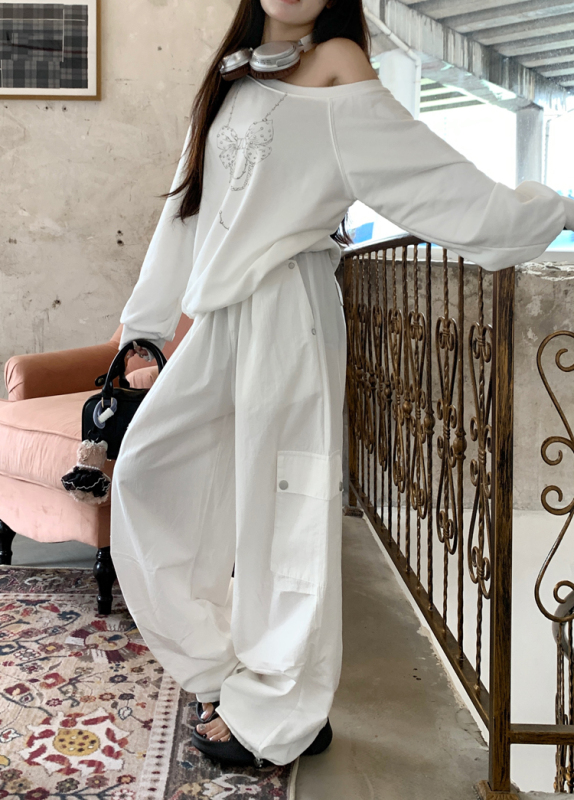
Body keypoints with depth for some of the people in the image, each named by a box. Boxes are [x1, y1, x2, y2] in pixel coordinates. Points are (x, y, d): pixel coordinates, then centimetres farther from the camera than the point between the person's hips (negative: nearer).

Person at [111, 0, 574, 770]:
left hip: (285, 306, -8)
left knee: (280, 503, -3)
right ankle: (224, 666, 20)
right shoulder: (232, 77, 21)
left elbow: (436, 176, -3)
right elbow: (191, 208, 25)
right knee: (147, 468, 8)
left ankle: (277, 714, 13)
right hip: (223, 312, 8)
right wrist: (146, 318, 28)